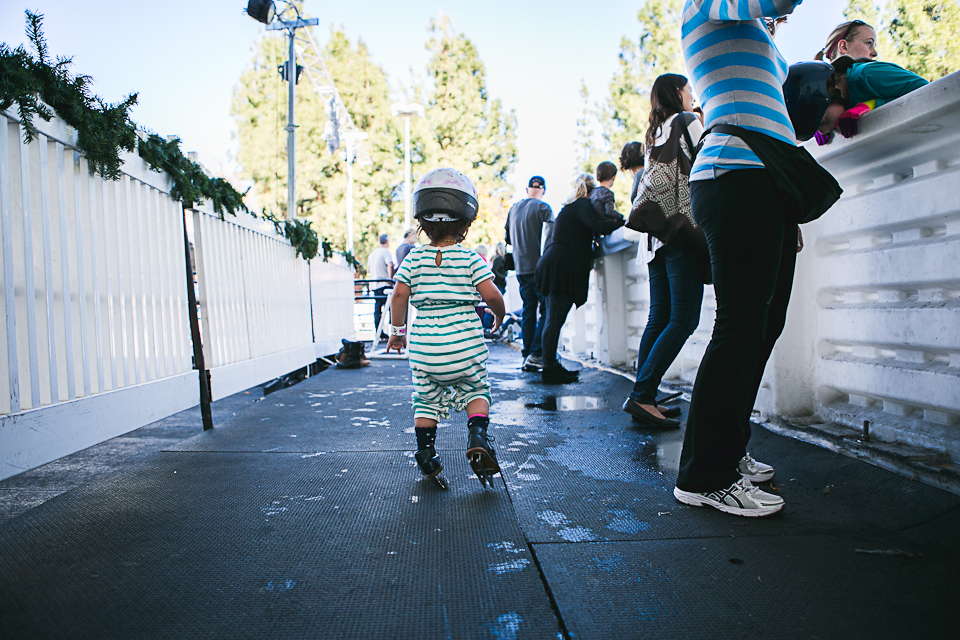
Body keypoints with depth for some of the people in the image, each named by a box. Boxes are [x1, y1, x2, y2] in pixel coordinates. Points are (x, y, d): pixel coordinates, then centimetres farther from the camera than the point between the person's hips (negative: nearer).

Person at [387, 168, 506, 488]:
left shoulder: (415, 257, 1)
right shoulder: (470, 258, -4)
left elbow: (400, 294, -5)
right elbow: (491, 294, -10)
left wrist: (397, 330, 7)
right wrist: (499, 316, 11)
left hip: (424, 346, 1)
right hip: (465, 346, -1)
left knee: (426, 400, 16)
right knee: (476, 391, 19)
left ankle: (426, 456, 19)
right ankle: (477, 437, -1)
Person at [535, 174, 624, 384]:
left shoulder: (571, 207, 24)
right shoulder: (583, 205, -5)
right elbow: (600, 226, -21)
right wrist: (622, 220, -7)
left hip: (555, 264, 10)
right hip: (561, 266, -10)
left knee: (554, 318, 10)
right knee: (555, 319, -9)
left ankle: (551, 366, 16)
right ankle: (550, 370, -6)